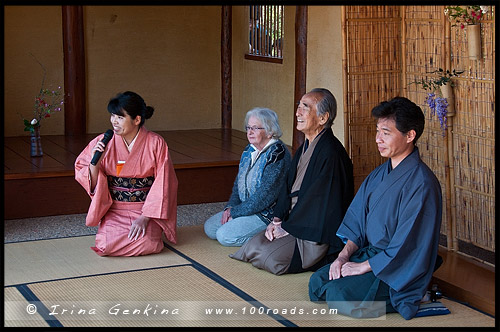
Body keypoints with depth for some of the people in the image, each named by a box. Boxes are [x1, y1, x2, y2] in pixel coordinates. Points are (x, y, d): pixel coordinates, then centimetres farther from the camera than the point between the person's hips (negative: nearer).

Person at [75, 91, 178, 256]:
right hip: (113, 210, 1)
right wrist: (94, 163, -19)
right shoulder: (102, 142, -2)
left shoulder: (155, 143, -6)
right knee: (107, 245, -25)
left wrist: (144, 218, -15)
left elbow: (162, 185, -7)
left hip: (146, 209, -1)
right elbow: (89, 182, 2)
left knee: (147, 243, -27)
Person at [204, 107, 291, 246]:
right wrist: (231, 206, -1)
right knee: (209, 227, 5)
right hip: (246, 208, 10)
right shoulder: (250, 150, 8)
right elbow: (238, 182, 17)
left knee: (224, 236, -19)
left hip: (268, 214, -10)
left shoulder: (277, 154, -21)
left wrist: (235, 212, -17)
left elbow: (265, 197, -24)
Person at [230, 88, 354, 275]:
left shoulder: (331, 153, -21)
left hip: (316, 234, -9)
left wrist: (287, 227, -15)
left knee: (270, 258, -20)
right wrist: (277, 220, 2)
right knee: (252, 247, -3)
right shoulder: (305, 147, 11)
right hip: (294, 223, 9)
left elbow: (319, 200, -22)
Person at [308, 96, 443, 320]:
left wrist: (363, 267, -16)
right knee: (317, 282, -4)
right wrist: (344, 256, -4)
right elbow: (357, 221, 11)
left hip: (400, 269, -8)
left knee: (338, 295, -24)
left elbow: (406, 245, -23)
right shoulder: (379, 175, 7)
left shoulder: (421, 183, -21)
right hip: (368, 253, 9)